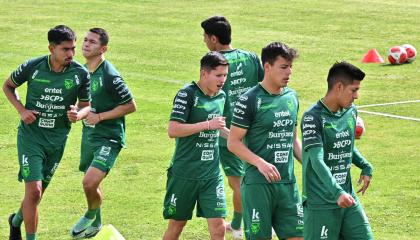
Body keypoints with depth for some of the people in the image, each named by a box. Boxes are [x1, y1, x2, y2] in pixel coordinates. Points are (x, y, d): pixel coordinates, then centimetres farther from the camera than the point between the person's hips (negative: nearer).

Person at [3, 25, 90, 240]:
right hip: (31, 135, -3)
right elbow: (8, 86, 7)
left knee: (37, 193, 13)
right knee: (34, 191, -14)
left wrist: (78, 115, -19)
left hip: (58, 139, 3)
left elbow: (86, 106, 5)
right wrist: (21, 110, -8)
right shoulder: (33, 67, -11)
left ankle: (17, 220, 43)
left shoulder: (80, 74, -7)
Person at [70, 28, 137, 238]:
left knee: (90, 183, -19)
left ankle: (91, 216, 10)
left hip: (109, 137, -8)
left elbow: (130, 106, -14)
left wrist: (99, 117, -18)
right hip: (88, 134, 8)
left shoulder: (109, 76, -19)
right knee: (90, 185, 18)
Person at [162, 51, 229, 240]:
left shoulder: (221, 96, 9)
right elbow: (172, 130, -21)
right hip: (184, 174, -5)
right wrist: (207, 125, -22)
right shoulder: (187, 94, -12)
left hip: (212, 175, 5)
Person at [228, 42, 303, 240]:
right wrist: (260, 163, -22)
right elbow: (233, 142, -9)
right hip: (258, 184, -6)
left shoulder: (291, 97, 11)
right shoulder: (250, 100, -9)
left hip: (288, 183, 6)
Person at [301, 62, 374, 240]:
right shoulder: (313, 118, -16)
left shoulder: (351, 112, 7)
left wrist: (366, 167, 9)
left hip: (348, 200, 7)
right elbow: (317, 160, -27)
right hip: (320, 205, -7)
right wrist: (337, 193, -39)